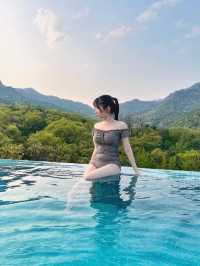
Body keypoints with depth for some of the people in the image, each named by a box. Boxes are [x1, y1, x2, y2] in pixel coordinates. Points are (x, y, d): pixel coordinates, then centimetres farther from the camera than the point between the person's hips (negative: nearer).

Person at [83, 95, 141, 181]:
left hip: (112, 164, -5)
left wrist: (135, 169, -1)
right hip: (95, 162, 5)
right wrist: (90, 165, 19)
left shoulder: (121, 126, -5)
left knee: (88, 177, -29)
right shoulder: (96, 126, 9)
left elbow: (127, 149, -2)